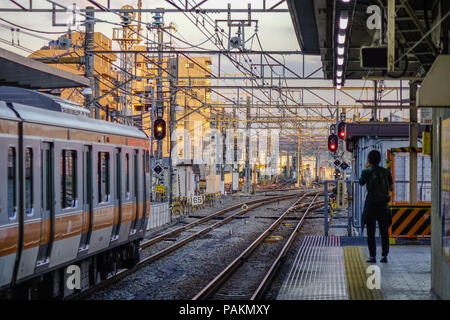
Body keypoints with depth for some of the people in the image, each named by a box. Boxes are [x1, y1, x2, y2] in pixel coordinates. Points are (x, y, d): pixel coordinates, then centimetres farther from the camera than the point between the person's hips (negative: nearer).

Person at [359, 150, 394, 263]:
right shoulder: (386, 172, 1)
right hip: (383, 204, 2)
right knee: (384, 232, 9)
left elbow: (361, 183, 12)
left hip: (371, 205, -2)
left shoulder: (367, 172, -7)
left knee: (371, 233, 4)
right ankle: (384, 255, 7)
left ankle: (372, 256, 2)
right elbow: (392, 188, 7)